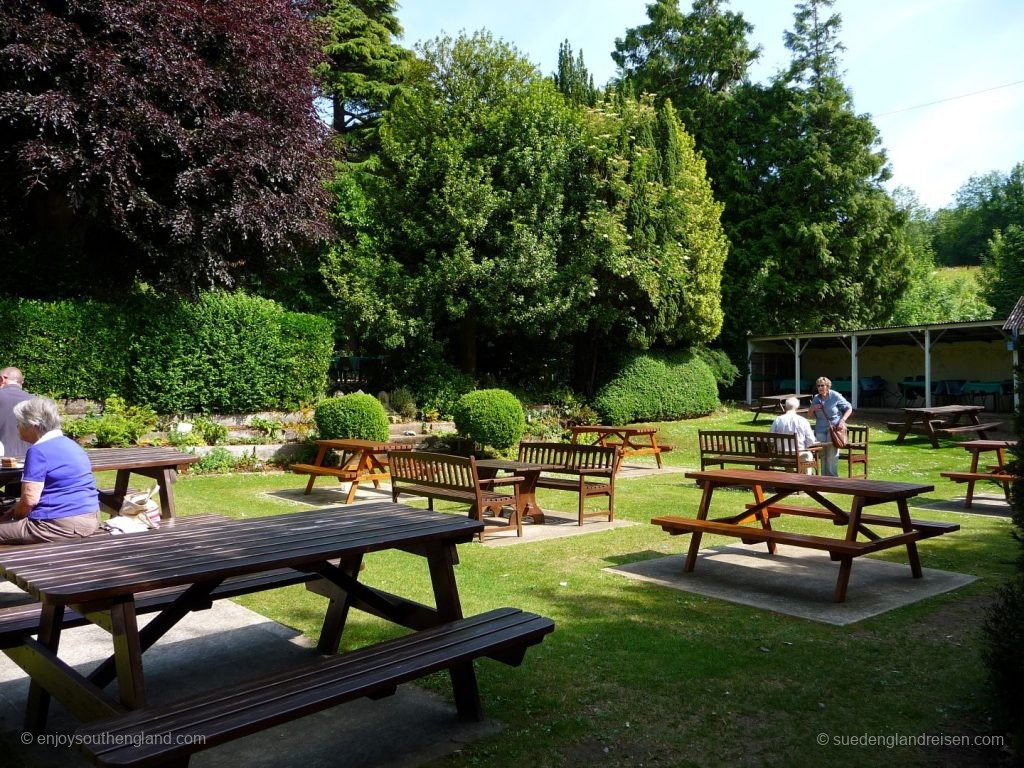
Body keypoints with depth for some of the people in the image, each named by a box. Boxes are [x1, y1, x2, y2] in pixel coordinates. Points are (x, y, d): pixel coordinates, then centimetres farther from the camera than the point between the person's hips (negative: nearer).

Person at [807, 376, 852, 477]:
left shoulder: (836, 396, -3)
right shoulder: (816, 398, 10)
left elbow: (849, 408, 2)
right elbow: (809, 414, 19)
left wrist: (842, 420, -11)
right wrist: (813, 409, -3)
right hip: (820, 429, 4)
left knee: (832, 454, -7)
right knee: (822, 454, -1)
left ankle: (833, 476, 0)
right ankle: (824, 476, 7)